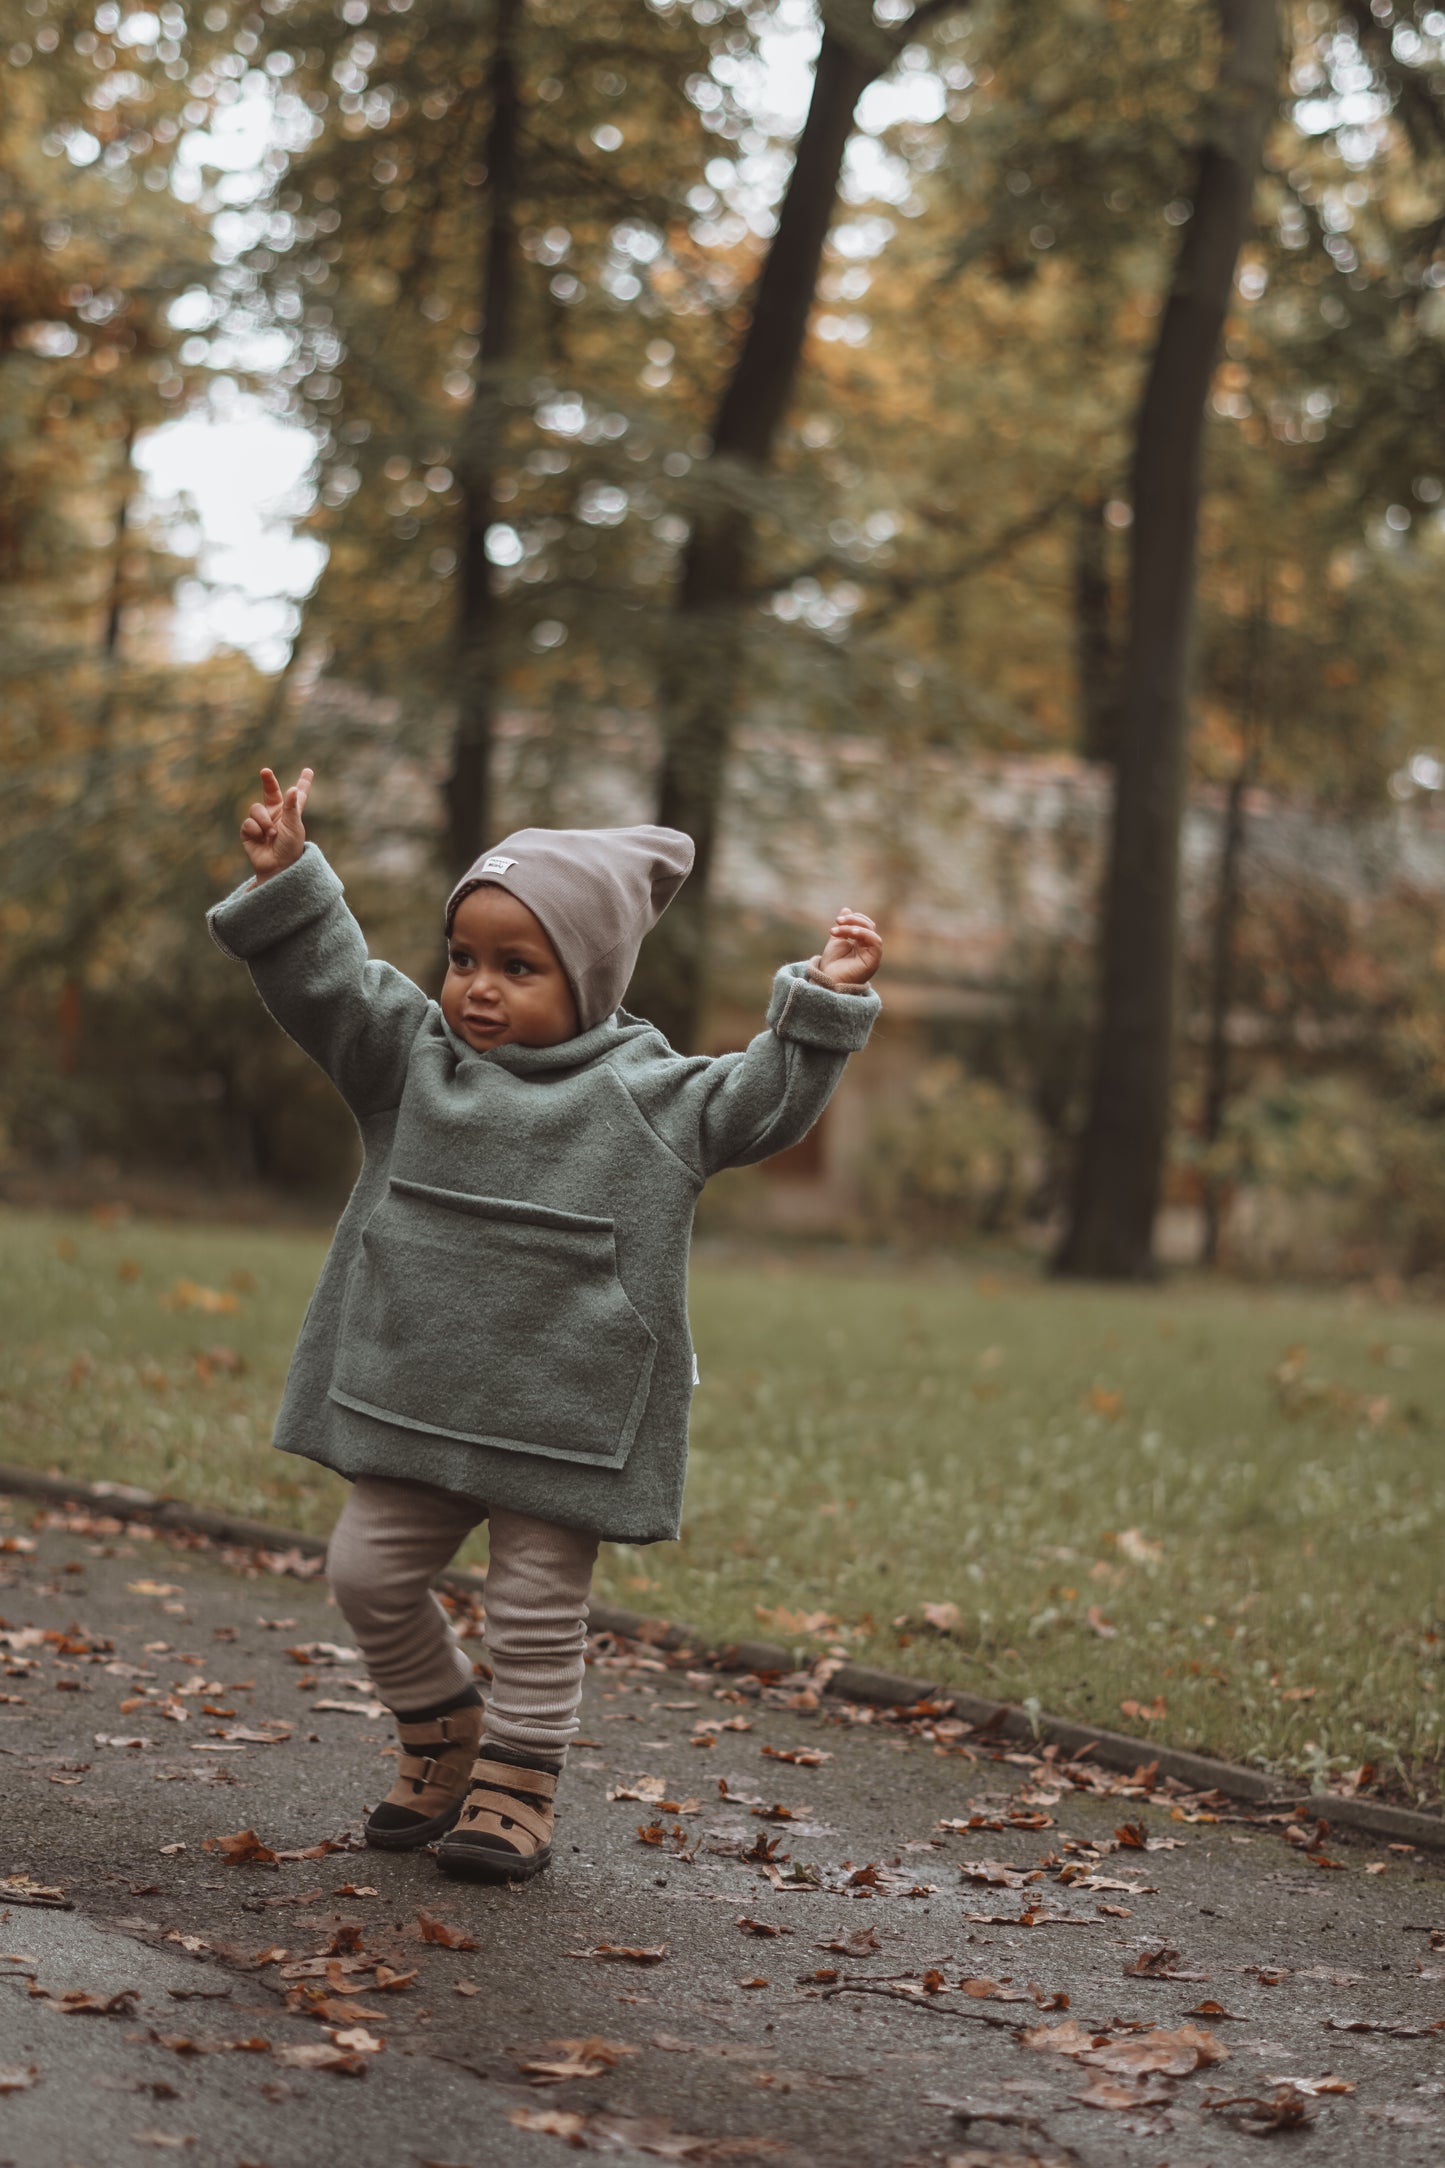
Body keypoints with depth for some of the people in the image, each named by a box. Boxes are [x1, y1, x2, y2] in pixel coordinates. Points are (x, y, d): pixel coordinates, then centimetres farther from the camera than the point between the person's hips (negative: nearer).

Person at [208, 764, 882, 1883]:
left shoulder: (646, 1093, -4)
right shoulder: (416, 1057, 3)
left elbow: (761, 1104, -2)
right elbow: (330, 984, -2)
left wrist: (823, 1001, -12)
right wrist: (287, 879, -15)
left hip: (564, 1420, -4)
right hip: (417, 1398, 4)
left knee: (537, 1607, 2)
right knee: (371, 1573, 9)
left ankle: (517, 1785, 18)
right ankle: (443, 1729, 31)